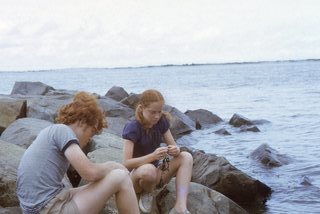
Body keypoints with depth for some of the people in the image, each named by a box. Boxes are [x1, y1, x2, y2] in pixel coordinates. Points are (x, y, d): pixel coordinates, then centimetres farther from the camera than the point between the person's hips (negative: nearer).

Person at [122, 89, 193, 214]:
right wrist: (153, 156, -38)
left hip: (157, 172, 6)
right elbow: (126, 164, -27)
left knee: (186, 157, -16)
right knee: (148, 170, -41)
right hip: (136, 175, -6)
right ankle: (148, 193, -5)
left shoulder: (161, 122, -3)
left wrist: (176, 151, -24)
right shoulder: (132, 128, -20)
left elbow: (174, 147, 2)